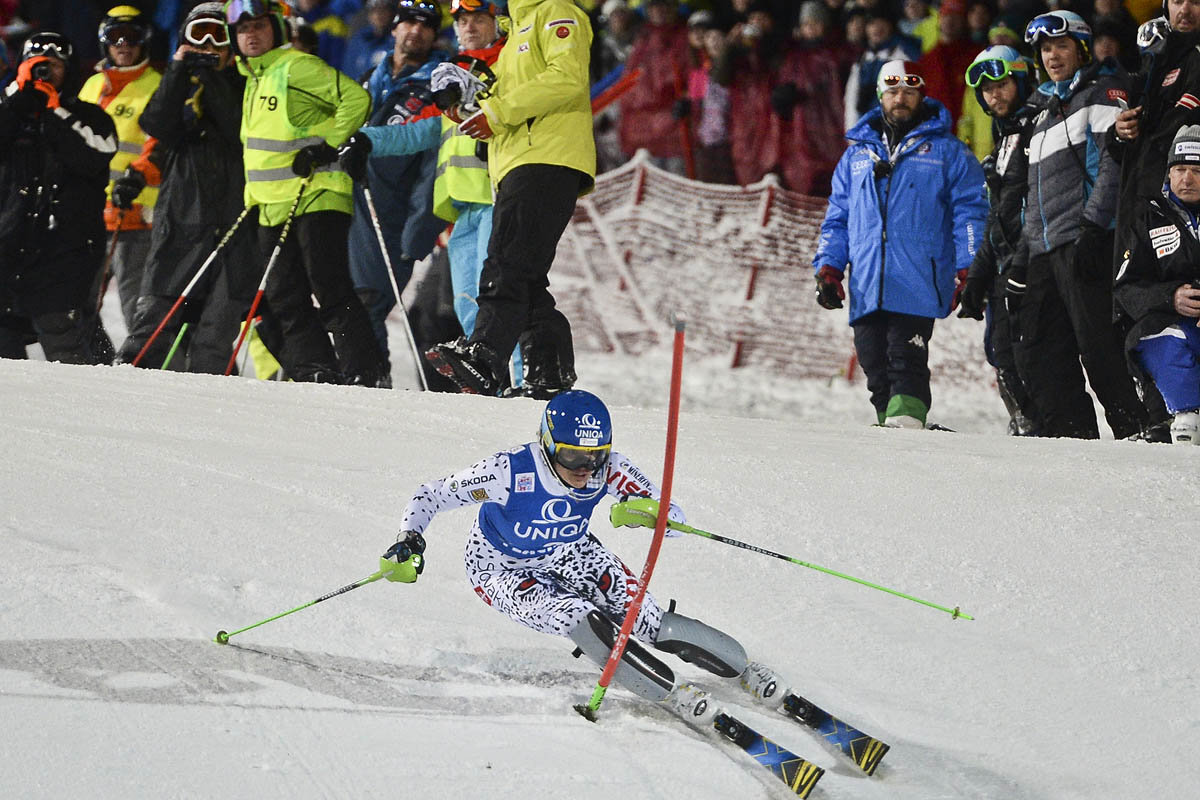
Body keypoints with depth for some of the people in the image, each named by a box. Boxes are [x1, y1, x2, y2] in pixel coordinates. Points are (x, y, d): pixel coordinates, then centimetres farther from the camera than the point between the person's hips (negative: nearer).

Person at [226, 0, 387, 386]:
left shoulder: (298, 67, -8)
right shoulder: (254, 81, 20)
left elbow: (356, 99, -16)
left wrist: (328, 146, -18)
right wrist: (254, 194, 26)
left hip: (316, 198, -9)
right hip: (274, 206, 9)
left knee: (330, 289, -12)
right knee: (285, 297, 5)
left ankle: (366, 372, -12)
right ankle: (314, 370, 9)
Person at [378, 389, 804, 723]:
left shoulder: (608, 468, -25)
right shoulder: (510, 472, -34)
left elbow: (674, 517, -22)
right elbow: (431, 496, -23)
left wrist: (650, 511, -45)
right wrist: (409, 540, -40)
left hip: (568, 556, 3)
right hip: (502, 571, -3)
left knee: (649, 621, -10)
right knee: (586, 622, -28)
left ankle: (746, 670, 9)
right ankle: (671, 694, -15)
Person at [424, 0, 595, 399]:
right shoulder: (519, 32, 32)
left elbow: (568, 77, -14)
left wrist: (499, 111, -13)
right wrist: (475, 117, 13)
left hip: (548, 158, -10)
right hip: (518, 168, 10)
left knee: (507, 264, -22)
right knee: (525, 279, 4)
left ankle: (483, 359, -33)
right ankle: (549, 375, 2)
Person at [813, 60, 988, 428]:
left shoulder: (946, 152, 10)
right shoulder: (857, 154, 22)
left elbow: (969, 211, 6)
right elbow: (837, 218, 24)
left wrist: (968, 272, -5)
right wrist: (828, 267, 11)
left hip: (917, 284, -5)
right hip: (866, 287, 5)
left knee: (905, 359, -17)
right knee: (875, 367, 1)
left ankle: (905, 420, -25)